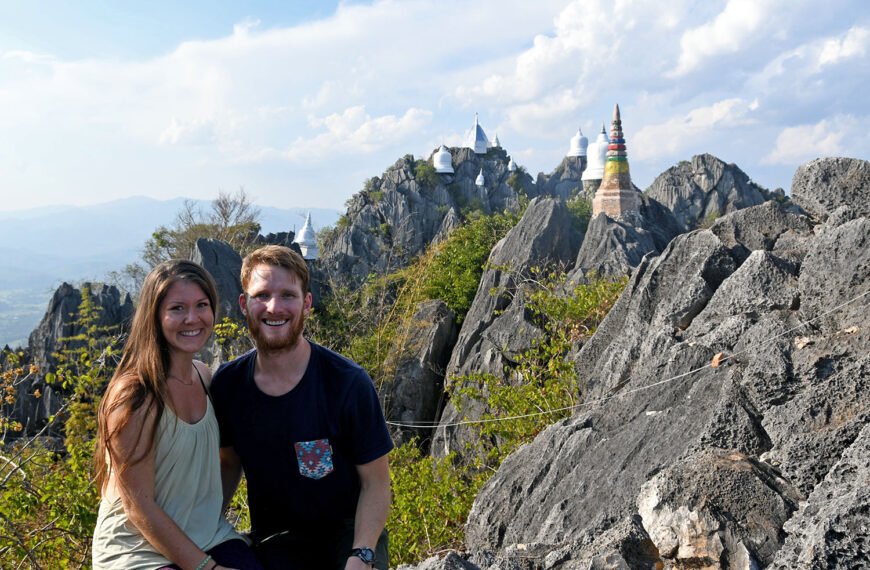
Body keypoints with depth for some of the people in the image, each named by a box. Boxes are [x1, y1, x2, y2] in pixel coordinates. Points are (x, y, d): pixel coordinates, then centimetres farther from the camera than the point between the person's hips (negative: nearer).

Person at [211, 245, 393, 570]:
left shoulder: (348, 383, -15)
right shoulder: (227, 384, -4)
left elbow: (375, 484, -9)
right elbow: (230, 463, 11)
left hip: (346, 533, -2)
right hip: (273, 541, 2)